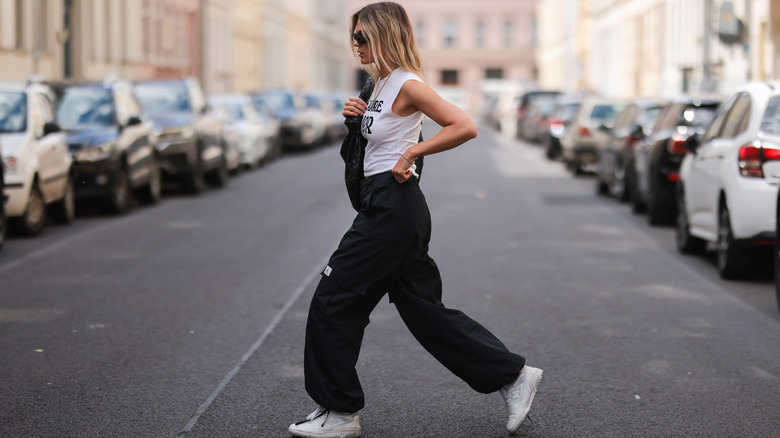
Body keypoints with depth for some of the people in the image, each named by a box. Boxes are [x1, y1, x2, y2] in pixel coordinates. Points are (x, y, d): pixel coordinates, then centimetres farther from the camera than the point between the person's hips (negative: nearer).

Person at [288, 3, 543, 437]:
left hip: (394, 208, -10)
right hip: (383, 204, 10)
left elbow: (465, 127, -21)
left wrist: (411, 153, -19)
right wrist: (359, 115, 8)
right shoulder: (382, 84, 14)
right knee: (424, 309, 12)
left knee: (335, 301, -2)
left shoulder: (407, 85, -13)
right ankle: (513, 374, 17)